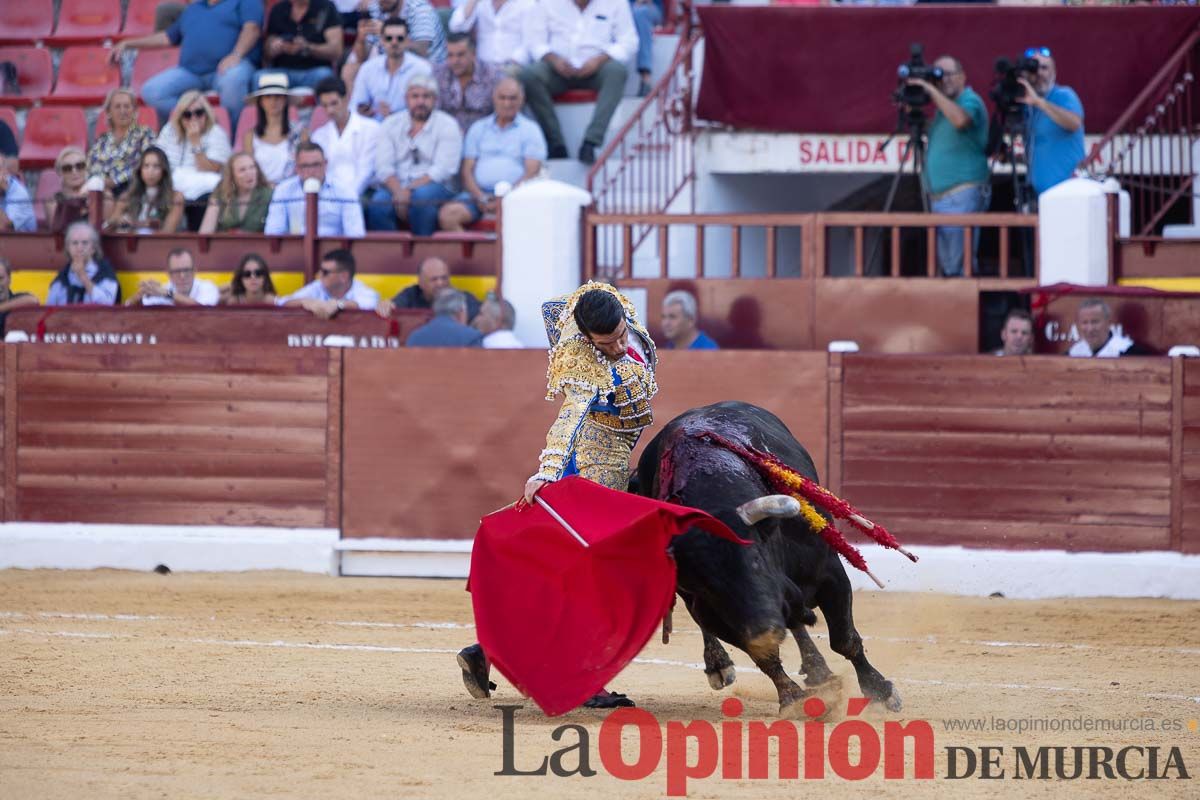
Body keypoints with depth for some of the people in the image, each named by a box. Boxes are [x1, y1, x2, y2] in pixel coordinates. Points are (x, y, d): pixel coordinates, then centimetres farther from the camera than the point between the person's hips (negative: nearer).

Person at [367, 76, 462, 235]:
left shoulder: (447, 125, 4)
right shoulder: (391, 124, 13)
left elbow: (442, 170, -8)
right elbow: (383, 168, 1)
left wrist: (409, 190, -19)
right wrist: (398, 192, -18)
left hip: (435, 188, -2)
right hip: (396, 185, 2)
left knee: (421, 195, -37)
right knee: (378, 203, -31)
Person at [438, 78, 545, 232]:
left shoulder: (530, 129, 12)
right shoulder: (478, 128, 22)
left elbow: (531, 173, 2)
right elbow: (467, 170, 14)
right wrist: (480, 197, -7)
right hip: (479, 193, 3)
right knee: (447, 214, -28)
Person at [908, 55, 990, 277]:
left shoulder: (971, 101, -7)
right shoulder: (943, 105, 21)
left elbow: (960, 120, -30)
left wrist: (932, 90, -24)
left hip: (962, 196, -9)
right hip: (938, 197, 9)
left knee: (958, 266, -13)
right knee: (946, 266, 8)